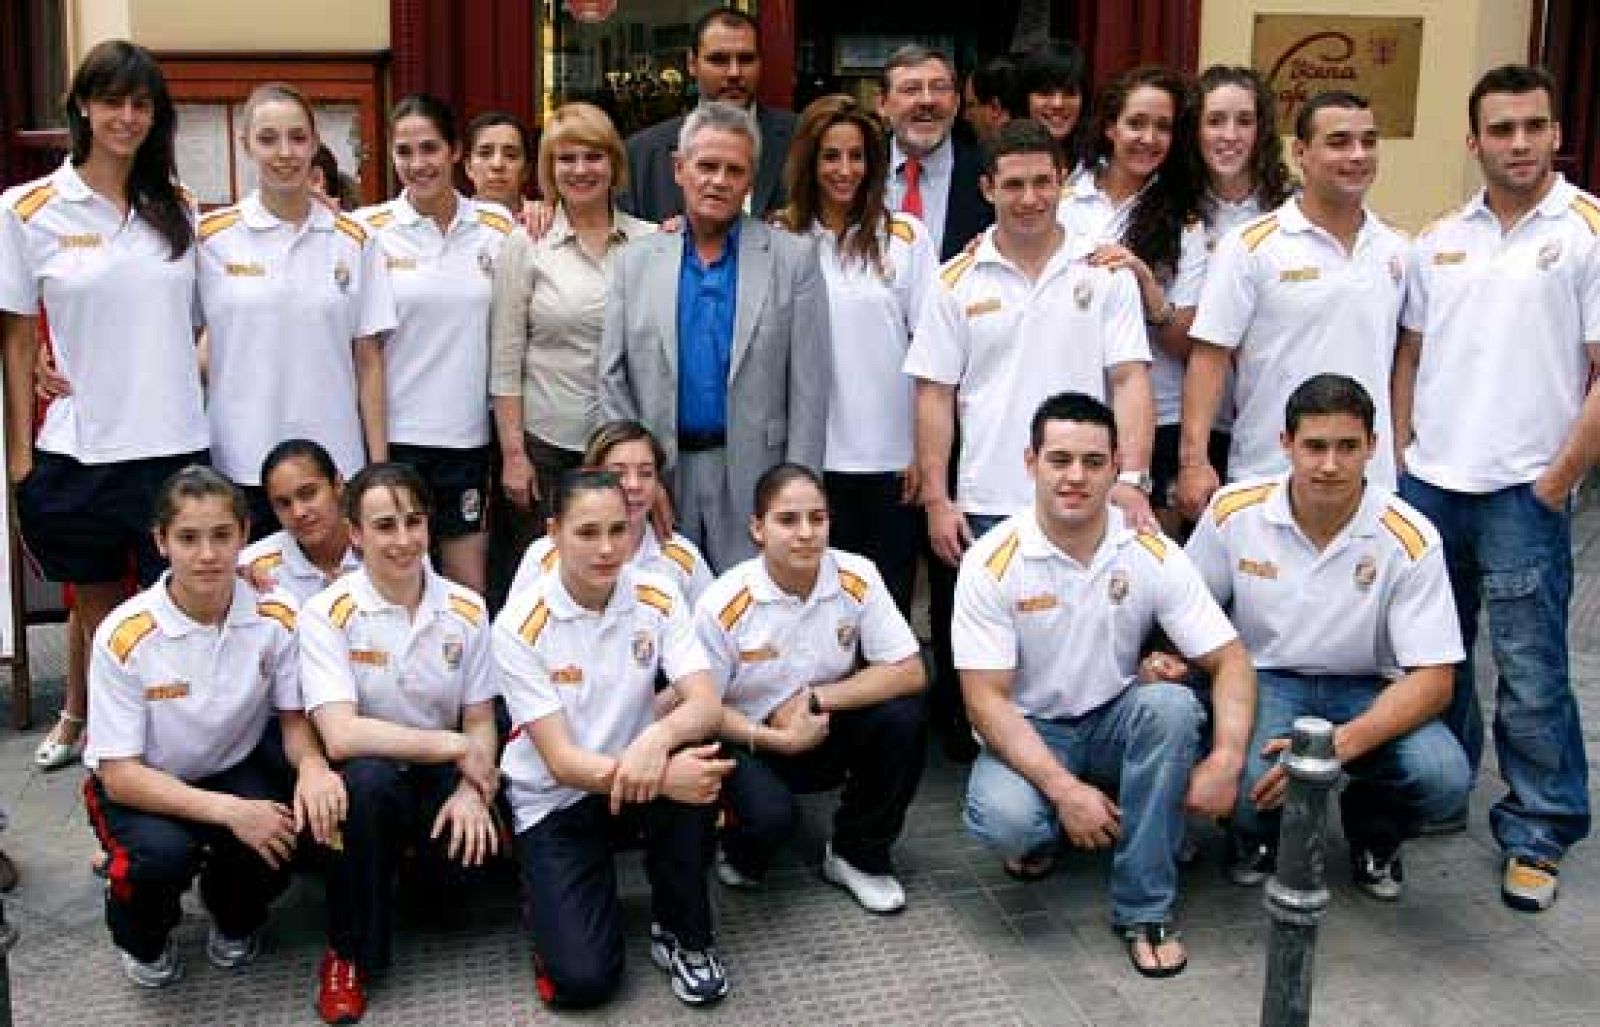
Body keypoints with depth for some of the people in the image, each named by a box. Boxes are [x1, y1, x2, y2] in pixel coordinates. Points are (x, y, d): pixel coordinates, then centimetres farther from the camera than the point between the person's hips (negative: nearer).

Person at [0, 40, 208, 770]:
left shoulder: (177, 209, 7)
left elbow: (207, 316, 16)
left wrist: (193, 374, 1)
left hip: (173, 442, 1)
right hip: (78, 445, -1)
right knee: (98, 600, 15)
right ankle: (81, 718, 38)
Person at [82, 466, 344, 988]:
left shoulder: (275, 617, -15)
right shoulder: (124, 637, -22)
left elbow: (294, 719, -4)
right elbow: (119, 775, -20)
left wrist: (312, 764, -30)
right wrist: (228, 811, -33)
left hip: (237, 768, 2)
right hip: (141, 787, -2)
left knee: (276, 836, -28)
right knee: (162, 853, -32)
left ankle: (234, 917, 10)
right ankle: (142, 939, 6)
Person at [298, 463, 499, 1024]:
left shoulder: (465, 610, -2)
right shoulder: (327, 615, -13)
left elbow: (480, 722, 2)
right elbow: (342, 736, -24)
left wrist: (472, 788, -19)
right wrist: (456, 747, -20)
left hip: (442, 777, 2)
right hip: (366, 781, -2)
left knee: (468, 854, -27)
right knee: (367, 777, -36)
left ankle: (419, 855, 15)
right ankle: (350, 950, -13)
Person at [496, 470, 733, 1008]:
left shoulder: (657, 598, -9)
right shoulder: (519, 626, -17)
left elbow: (706, 706, -19)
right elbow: (561, 762, -22)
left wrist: (658, 736, -43)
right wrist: (662, 778, -38)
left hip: (635, 785, 3)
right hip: (555, 802, -2)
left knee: (689, 754, -33)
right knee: (583, 978, -19)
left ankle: (681, 933, -9)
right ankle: (553, 904, 18)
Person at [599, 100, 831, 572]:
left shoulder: (794, 258, 2)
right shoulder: (635, 261, 9)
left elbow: (809, 387, -1)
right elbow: (613, 380, 8)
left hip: (755, 479, -2)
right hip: (657, 479, 2)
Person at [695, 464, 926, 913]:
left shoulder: (858, 578, -14)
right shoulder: (724, 605, -18)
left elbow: (910, 672, -17)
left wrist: (815, 699, -22)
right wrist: (779, 739, -21)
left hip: (828, 736, 3)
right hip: (751, 741, -3)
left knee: (901, 713, -25)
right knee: (770, 817, -33)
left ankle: (859, 854, -1)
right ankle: (742, 849, 10)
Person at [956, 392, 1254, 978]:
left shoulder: (1152, 554, -10)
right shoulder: (992, 563, -16)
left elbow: (1229, 661, -9)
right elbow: (986, 699, -18)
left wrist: (1227, 759, -27)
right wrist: (1064, 789, -28)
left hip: (1115, 723, 3)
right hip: (1027, 733, -2)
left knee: (1172, 704, -31)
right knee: (1003, 818, -34)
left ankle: (1144, 910, -18)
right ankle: (1042, 833, 8)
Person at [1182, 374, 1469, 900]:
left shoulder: (1411, 539, -13)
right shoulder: (1233, 512, -9)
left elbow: (1433, 678, -14)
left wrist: (1339, 745, -29)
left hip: (1368, 690, 1)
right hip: (1266, 679, -1)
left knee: (1444, 776, -28)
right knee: (1246, 777, -34)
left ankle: (1372, 835, 11)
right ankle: (1260, 834, 8)